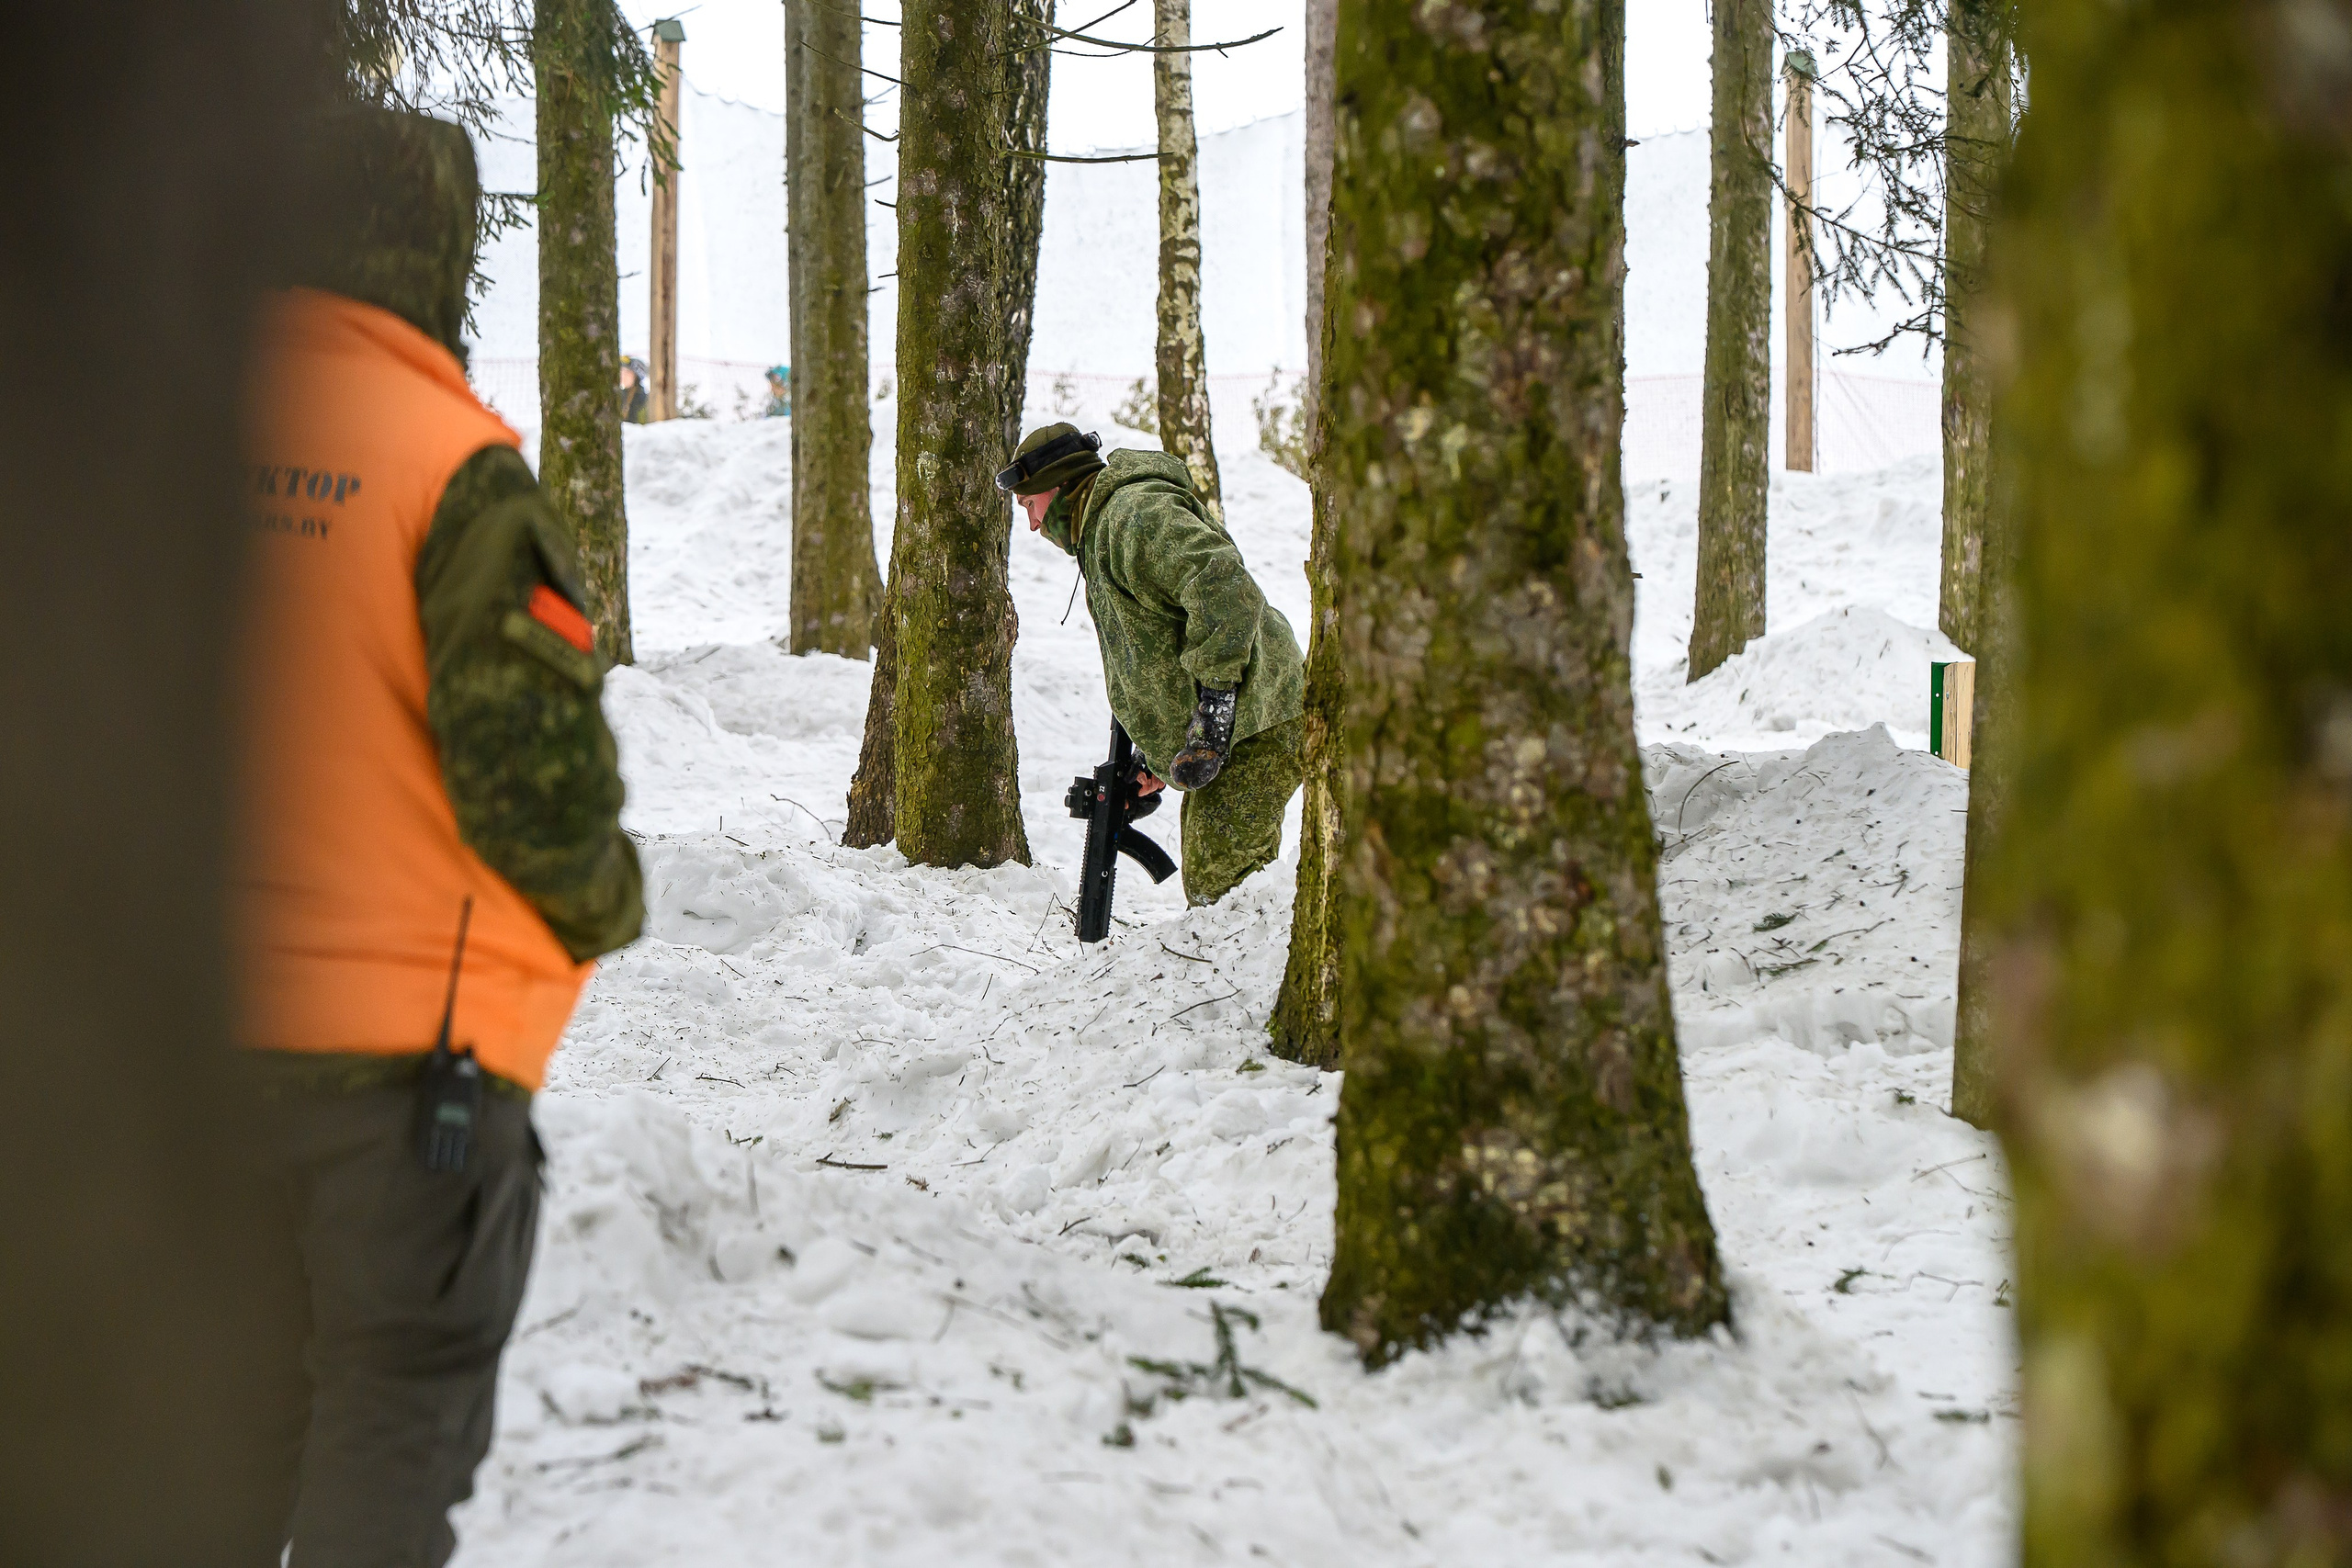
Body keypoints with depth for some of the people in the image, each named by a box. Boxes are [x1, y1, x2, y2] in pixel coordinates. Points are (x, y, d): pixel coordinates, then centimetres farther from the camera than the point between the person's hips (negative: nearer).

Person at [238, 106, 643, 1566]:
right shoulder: (458, 467, -15)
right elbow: (534, 771, -17)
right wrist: (606, 906, 3)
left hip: (189, 1028, 5)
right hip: (413, 1033, -5)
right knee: (394, 1406, 6)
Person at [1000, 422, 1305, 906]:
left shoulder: (1136, 512, -12)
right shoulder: (1101, 531, 25)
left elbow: (1223, 585, -28)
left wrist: (1213, 702, -29)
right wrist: (1160, 757, 22)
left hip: (1253, 729, -11)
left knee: (1215, 885, -15)